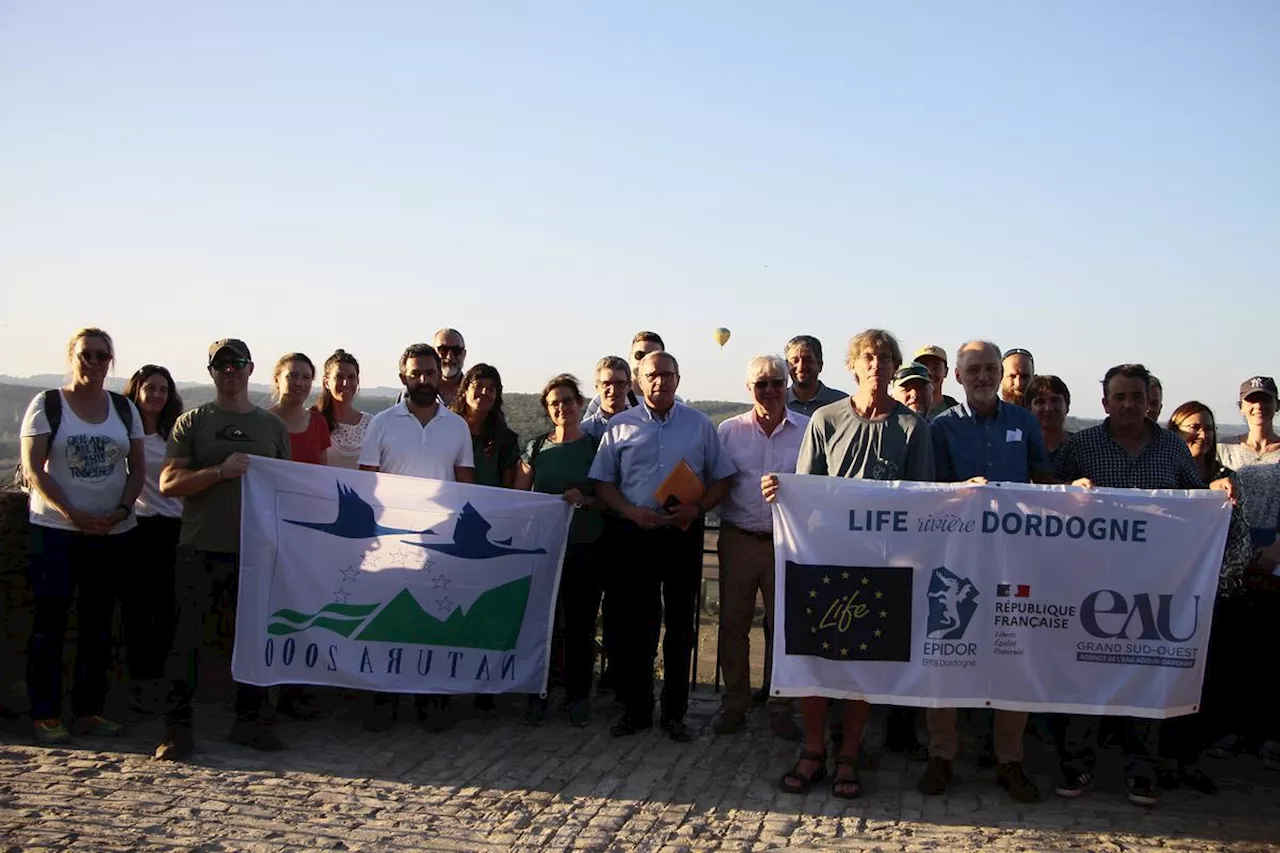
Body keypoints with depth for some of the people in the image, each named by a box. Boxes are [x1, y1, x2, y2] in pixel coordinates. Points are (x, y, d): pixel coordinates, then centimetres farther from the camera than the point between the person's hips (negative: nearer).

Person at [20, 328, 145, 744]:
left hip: (113, 531, 4)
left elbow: (138, 468, 9)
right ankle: (46, 714, 4)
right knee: (50, 621, -3)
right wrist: (73, 513, -17)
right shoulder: (46, 405, -1)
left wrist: (121, 510, -8)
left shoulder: (124, 408, 9)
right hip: (56, 529, -4)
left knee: (98, 622, 8)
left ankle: (89, 710, 16)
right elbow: (33, 467, -8)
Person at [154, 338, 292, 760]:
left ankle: (249, 721, 19)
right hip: (200, 548, -2)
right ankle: (178, 726, 8)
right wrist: (221, 471, -18)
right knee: (188, 636, 0)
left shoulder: (272, 426, 12)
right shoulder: (192, 422, 4)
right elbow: (168, 484, -4)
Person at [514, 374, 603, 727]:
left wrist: (585, 500, -15)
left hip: (584, 548, -1)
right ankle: (538, 694, 12)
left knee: (580, 623, 4)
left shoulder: (596, 446, 4)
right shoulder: (536, 448, 9)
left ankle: (578, 696, 15)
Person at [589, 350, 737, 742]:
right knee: (633, 623, 4)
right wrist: (631, 511, -11)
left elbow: (722, 479, 6)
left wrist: (696, 508, -11)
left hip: (683, 534, 0)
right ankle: (636, 709, 16)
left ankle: (674, 713, 16)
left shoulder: (700, 425, 6)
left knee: (680, 625, 6)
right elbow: (603, 482, 5)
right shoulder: (620, 426, 6)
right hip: (634, 533, 0)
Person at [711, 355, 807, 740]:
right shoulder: (729, 430, 7)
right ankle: (734, 704, 18)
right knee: (733, 622, 6)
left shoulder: (808, 430, 1)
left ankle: (781, 707, 17)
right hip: (739, 539, 1)